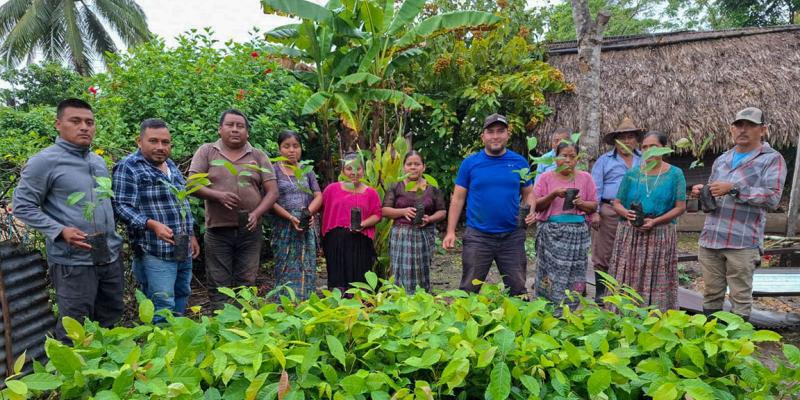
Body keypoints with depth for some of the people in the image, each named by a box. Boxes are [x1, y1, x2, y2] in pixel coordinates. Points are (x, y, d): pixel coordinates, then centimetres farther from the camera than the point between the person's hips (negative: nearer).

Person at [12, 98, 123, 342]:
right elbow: (22, 206, -9)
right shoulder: (45, 161, -10)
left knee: (110, 322, 18)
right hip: (73, 262, -7)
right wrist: (60, 231, -21)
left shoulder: (99, 161, 12)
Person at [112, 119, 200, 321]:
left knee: (182, 298, 17)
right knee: (163, 308, -5)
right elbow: (121, 206, -16)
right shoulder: (128, 168, -9)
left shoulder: (171, 166, 15)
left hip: (184, 250, 8)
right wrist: (152, 225, -29)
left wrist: (191, 235, 19)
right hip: (155, 253, -8)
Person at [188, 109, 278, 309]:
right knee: (219, 286, 4)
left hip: (249, 231, 1)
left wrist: (256, 214, -12)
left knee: (246, 285, 7)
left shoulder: (258, 156, 8)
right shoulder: (207, 151, 7)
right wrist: (218, 195, -16)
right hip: (218, 230, -1)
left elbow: (272, 191, 3)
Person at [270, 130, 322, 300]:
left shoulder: (307, 171, 13)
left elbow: (318, 196, 7)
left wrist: (309, 211, -12)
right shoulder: (274, 171, 1)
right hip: (284, 227, -3)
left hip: (307, 227, 3)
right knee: (287, 271, -3)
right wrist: (290, 217, -18)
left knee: (306, 270, 4)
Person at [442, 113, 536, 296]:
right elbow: (458, 198, 2)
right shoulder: (470, 163, 0)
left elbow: (528, 193, 13)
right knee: (469, 290, 7)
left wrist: (530, 211, -9)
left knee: (518, 289, 10)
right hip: (478, 236, -1)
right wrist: (451, 231, -4)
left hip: (512, 236, 2)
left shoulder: (520, 162, 4)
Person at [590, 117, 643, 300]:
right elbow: (596, 188, 0)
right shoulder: (604, 160, 7)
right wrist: (594, 212, -9)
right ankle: (600, 293, 11)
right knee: (603, 256, 0)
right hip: (609, 212, -2)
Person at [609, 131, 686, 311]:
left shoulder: (675, 174, 3)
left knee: (657, 282, 2)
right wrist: (626, 214, -14)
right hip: (629, 235, 2)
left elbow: (680, 207, -2)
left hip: (660, 237, -1)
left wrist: (655, 221, -15)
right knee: (626, 282, 2)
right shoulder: (632, 174, 8)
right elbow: (617, 203, 8)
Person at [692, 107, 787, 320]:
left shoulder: (772, 159, 1)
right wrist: (702, 192, 6)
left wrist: (733, 189, -18)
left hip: (743, 243, -5)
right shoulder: (721, 160, 18)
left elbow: (772, 198, -12)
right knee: (711, 295, 12)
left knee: (741, 299, 0)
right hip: (710, 239, 5)